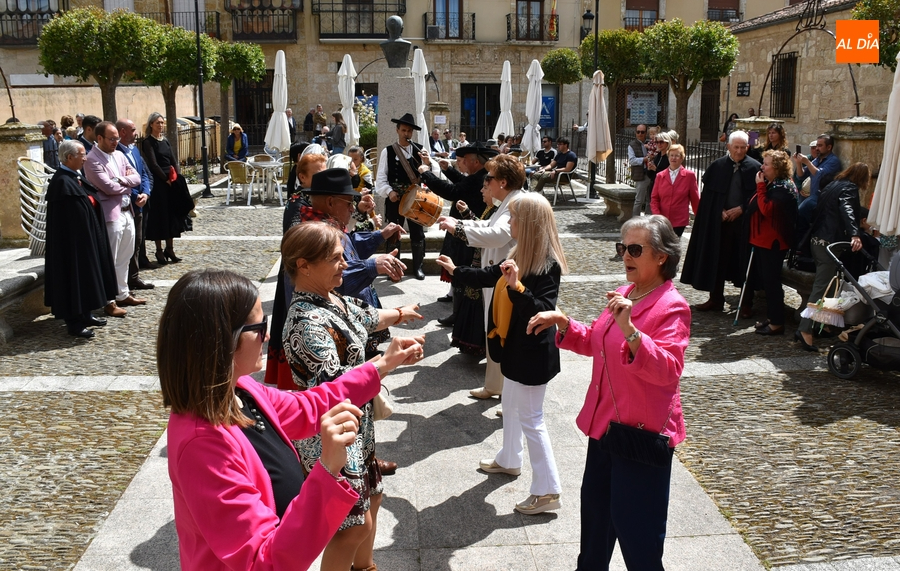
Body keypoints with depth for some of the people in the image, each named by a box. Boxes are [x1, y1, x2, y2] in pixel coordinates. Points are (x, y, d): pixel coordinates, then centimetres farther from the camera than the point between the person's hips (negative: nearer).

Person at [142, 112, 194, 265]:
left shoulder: (165, 142, 14)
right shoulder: (148, 142, -6)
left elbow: (173, 161, 11)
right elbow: (153, 164, -13)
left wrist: (177, 178, -2)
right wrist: (166, 179, -14)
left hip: (172, 182, 7)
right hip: (158, 182, -7)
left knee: (172, 214, 7)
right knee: (159, 216, -3)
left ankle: (170, 249, 14)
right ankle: (159, 251, 4)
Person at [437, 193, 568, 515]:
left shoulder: (547, 266, -25)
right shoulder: (520, 255, 3)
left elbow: (542, 311, -30)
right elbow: (491, 276, 18)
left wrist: (516, 286, -43)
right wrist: (455, 271, 28)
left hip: (533, 355, -10)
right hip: (516, 349, 10)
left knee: (531, 419, -1)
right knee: (510, 407, 26)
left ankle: (547, 491, 10)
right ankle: (509, 460, 47)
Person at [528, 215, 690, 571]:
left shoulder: (671, 307, -19)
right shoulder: (625, 294, 6)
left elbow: (668, 370, -31)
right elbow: (595, 343, 18)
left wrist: (630, 329, -42)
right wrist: (562, 323, 2)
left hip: (641, 432, -9)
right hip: (605, 422, 9)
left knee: (634, 526, 3)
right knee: (595, 507, 25)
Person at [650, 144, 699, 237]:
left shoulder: (690, 175, -1)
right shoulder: (660, 176, 7)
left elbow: (695, 200, 4)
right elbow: (654, 198, 6)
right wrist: (657, 215, -9)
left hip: (679, 221, -2)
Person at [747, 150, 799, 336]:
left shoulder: (783, 188, -15)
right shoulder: (771, 185, 15)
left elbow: (766, 209, -26)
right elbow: (757, 208, 19)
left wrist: (760, 186, -21)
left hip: (773, 242, -10)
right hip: (763, 239, 10)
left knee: (771, 281, -5)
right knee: (765, 279, 15)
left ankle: (777, 323, 1)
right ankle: (771, 317, 25)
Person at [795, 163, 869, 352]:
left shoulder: (833, 185, 19)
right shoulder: (849, 188, -7)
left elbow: (818, 211, 25)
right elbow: (847, 210, -26)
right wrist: (855, 234, -40)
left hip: (817, 239, 9)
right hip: (830, 242, -9)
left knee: (820, 284, 19)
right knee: (821, 287, -10)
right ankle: (805, 331, -15)